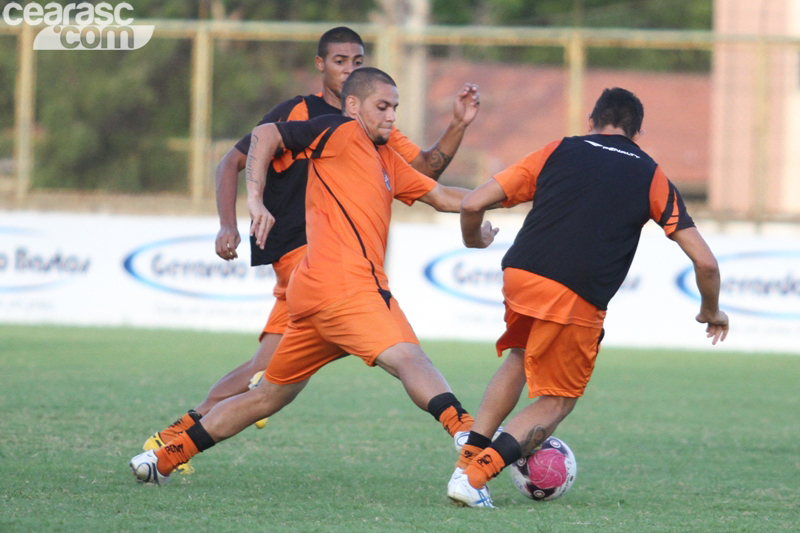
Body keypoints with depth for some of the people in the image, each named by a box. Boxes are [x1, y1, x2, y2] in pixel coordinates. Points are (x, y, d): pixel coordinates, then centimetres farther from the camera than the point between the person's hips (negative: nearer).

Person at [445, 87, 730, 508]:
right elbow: (704, 261, 10)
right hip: (578, 300, -3)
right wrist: (712, 311, 28)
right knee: (558, 402, 17)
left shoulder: (558, 152, 16)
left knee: (520, 358, 33)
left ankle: (467, 459, 23)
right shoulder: (651, 177, 14)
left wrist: (475, 239, 34)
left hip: (519, 278, 3)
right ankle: (476, 474, -2)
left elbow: (472, 204, 12)